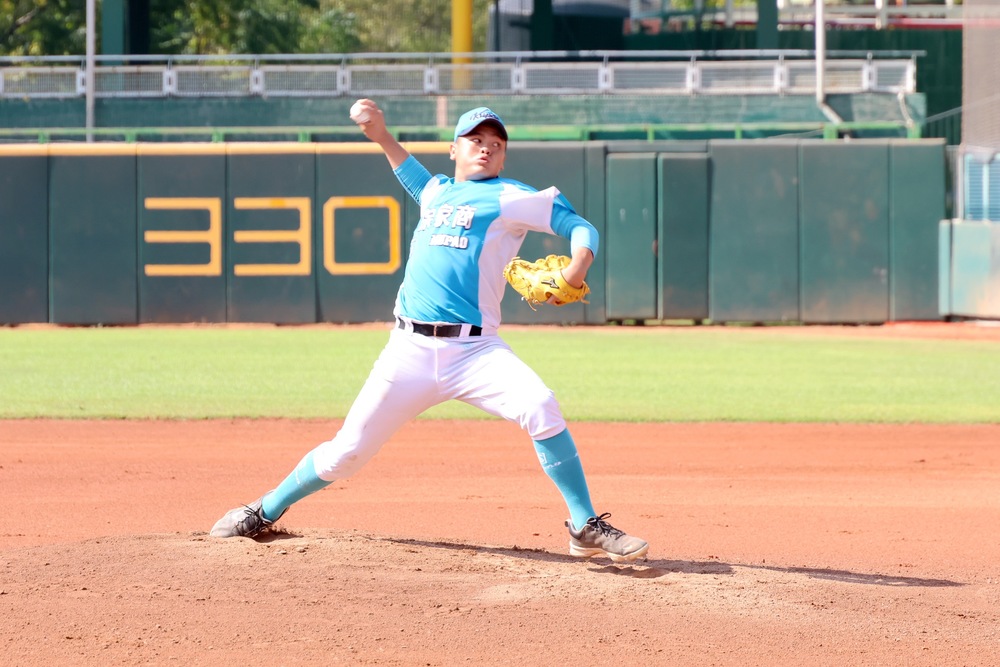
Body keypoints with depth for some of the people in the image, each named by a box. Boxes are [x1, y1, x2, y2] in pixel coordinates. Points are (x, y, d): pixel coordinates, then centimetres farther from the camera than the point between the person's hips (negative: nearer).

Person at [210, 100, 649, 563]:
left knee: (540, 407, -28)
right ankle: (266, 512, 24)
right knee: (347, 452, 3)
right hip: (410, 351, 4)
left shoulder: (509, 198, 4)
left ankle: (586, 528, -19)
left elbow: (579, 227, -4)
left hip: (474, 350, -3)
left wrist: (576, 269, -23)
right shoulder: (437, 192, 20)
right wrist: (381, 135, 38)